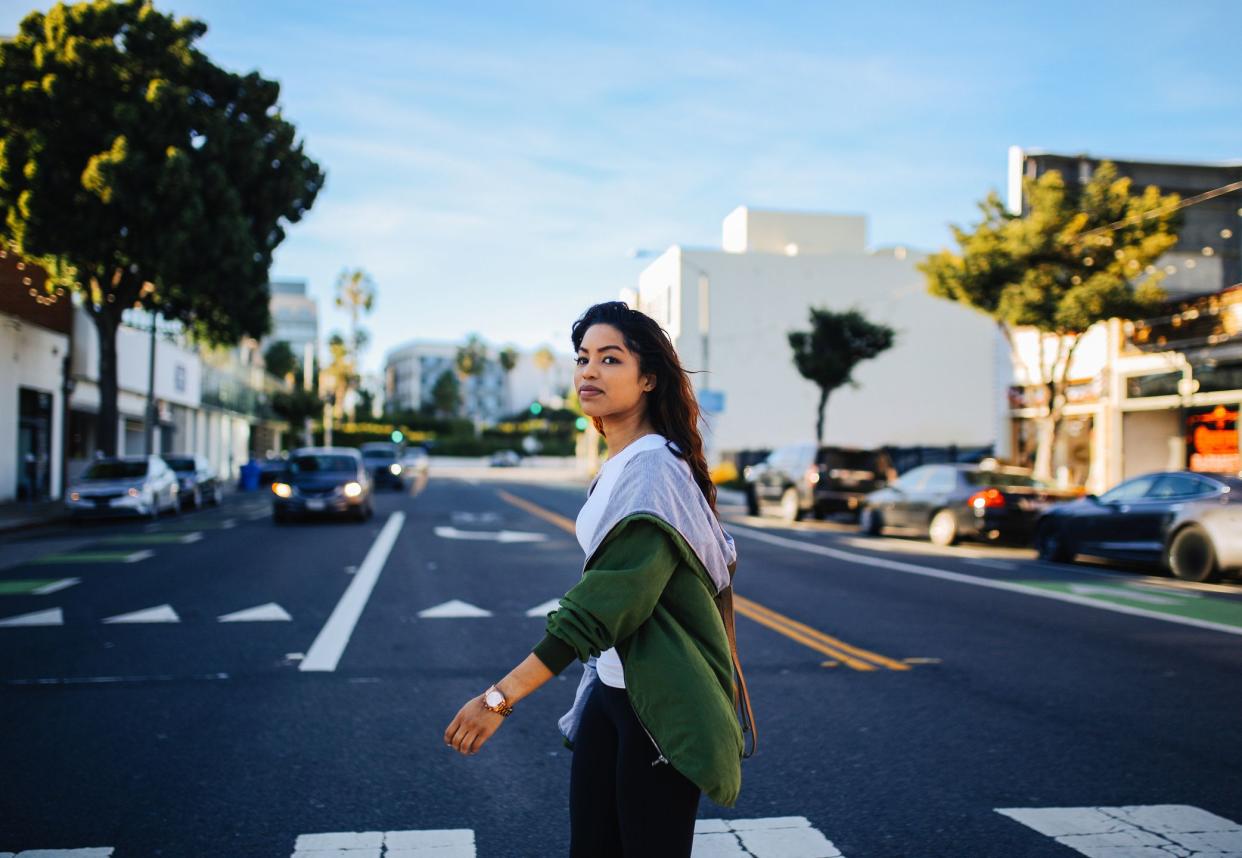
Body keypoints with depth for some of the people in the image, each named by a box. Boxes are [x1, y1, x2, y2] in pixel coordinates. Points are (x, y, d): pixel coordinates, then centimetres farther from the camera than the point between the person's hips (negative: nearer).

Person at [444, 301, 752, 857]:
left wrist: (502, 697, -30)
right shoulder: (617, 467, 9)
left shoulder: (653, 468, -20)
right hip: (610, 689, 9)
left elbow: (605, 602, -27)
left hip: (658, 705, -8)